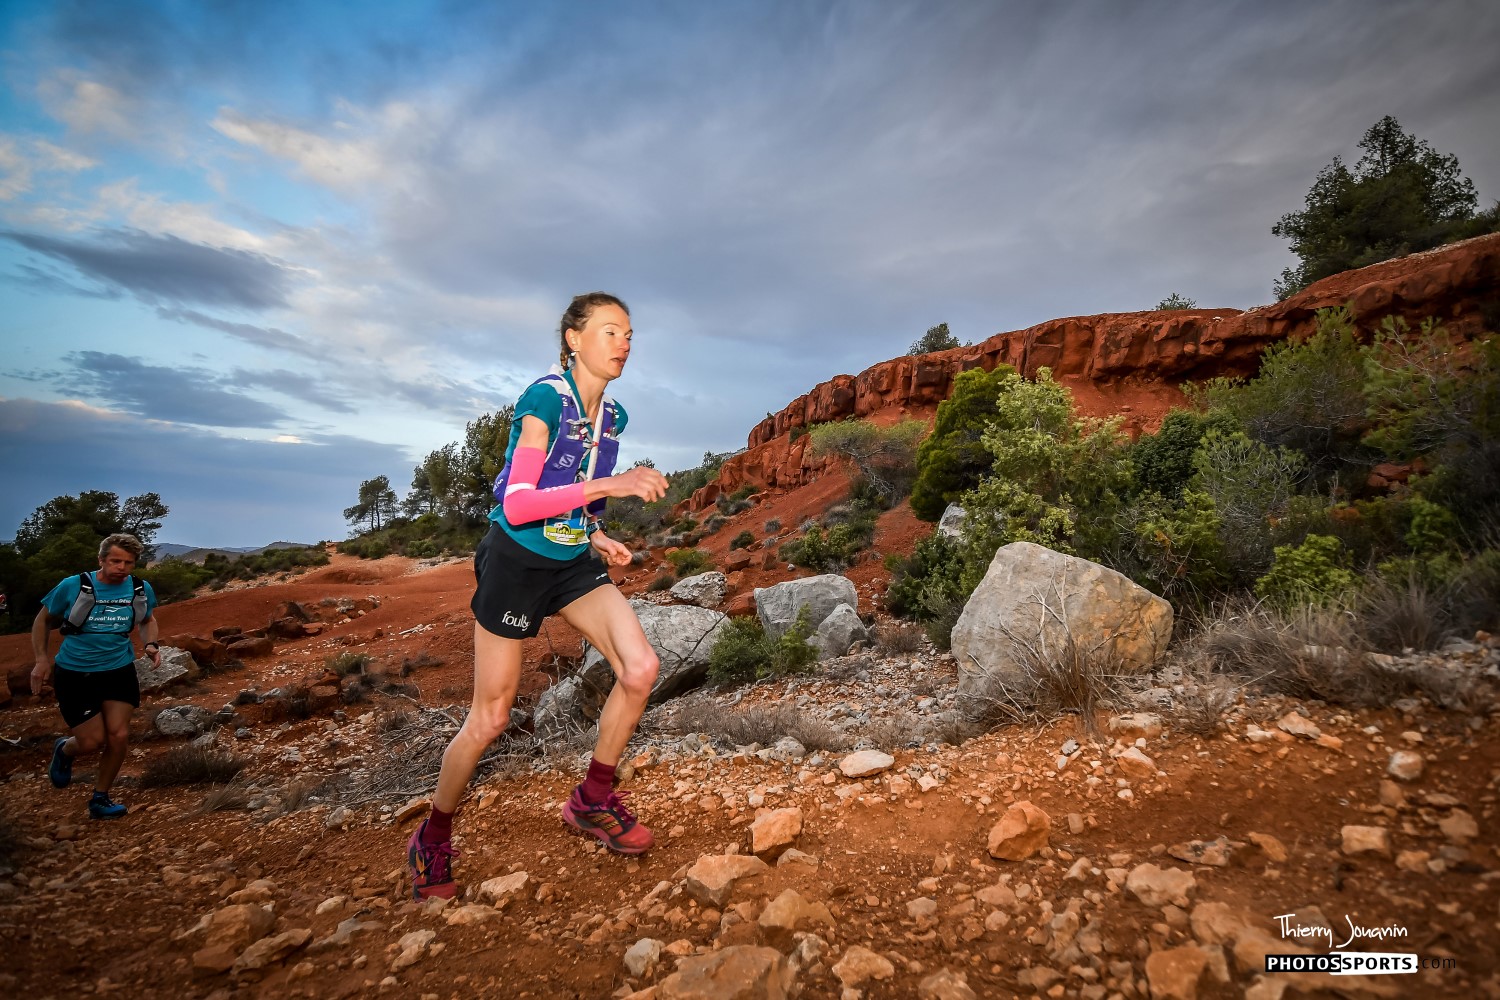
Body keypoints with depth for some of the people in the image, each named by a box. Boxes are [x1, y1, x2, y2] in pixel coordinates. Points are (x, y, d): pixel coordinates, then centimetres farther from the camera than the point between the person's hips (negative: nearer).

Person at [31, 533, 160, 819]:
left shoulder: (142, 590, -4)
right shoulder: (72, 587, -12)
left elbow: (148, 619, 16)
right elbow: (44, 620, 4)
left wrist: (151, 644, -2)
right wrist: (41, 659, -3)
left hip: (119, 671, 2)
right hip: (74, 674, -2)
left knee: (119, 736, -4)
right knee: (93, 741, -4)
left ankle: (99, 799, 18)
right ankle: (64, 751, 36)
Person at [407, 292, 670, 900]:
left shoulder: (612, 415, 4)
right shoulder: (545, 400, -19)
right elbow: (516, 505, -27)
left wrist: (597, 537, 1)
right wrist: (607, 485, -34)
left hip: (572, 563, 6)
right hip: (515, 562, -6)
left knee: (640, 668, -11)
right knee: (490, 717, 3)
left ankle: (592, 800, 12)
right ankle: (433, 838, 30)